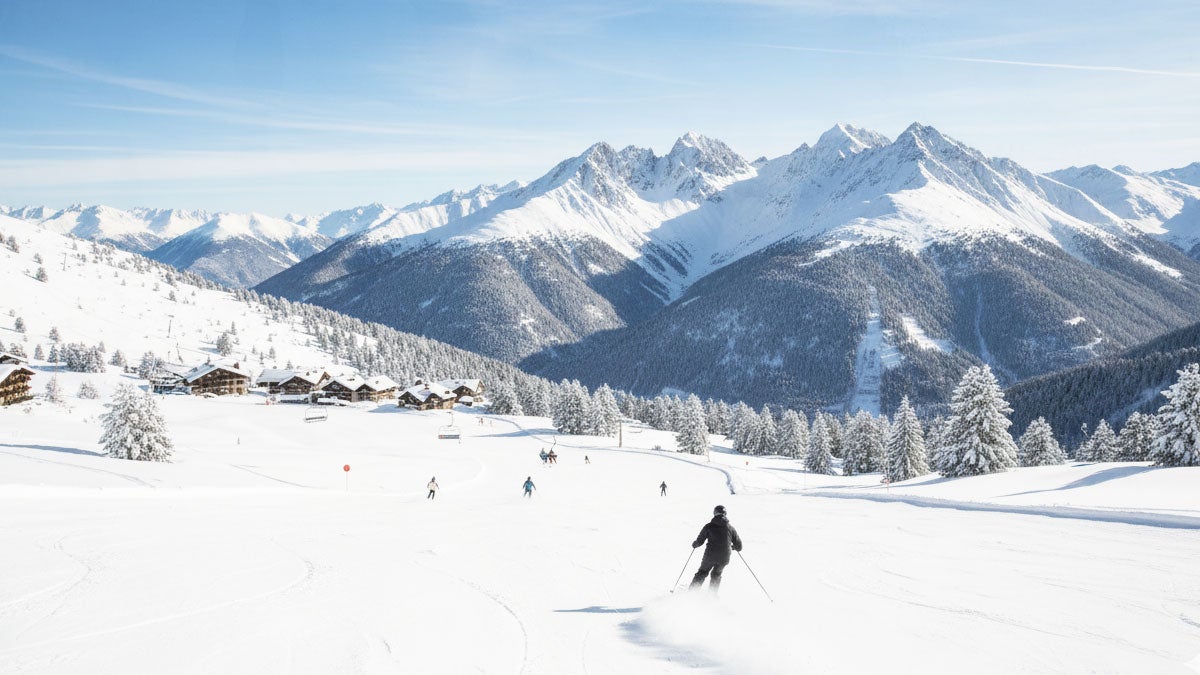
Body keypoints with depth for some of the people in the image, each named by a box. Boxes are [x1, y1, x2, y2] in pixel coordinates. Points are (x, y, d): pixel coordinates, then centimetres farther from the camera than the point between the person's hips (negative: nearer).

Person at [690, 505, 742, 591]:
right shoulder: (730, 528, 4)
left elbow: (700, 541, -3)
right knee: (716, 575, 25)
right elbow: (739, 546, 9)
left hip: (710, 556, -2)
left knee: (702, 573, 19)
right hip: (724, 558, 2)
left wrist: (694, 544, 19)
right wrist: (733, 547, 31)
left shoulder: (709, 526, -2)